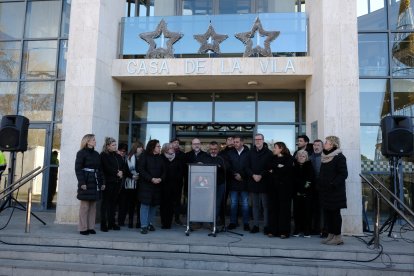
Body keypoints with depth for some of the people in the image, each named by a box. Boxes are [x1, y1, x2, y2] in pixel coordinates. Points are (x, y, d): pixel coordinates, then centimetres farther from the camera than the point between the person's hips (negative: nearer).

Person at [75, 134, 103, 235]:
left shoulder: (96, 154, 15)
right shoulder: (81, 153, -4)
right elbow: (78, 169, -10)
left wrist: (102, 183, 11)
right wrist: (82, 183, -18)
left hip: (95, 183, 6)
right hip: (86, 183, -6)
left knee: (93, 206, 8)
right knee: (85, 206, -2)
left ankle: (91, 227, 15)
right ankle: (83, 228, 6)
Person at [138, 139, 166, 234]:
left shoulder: (160, 158, 10)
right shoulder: (145, 156, -3)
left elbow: (164, 170, 8)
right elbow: (141, 169, -10)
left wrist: (160, 179, -11)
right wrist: (151, 179, -16)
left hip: (157, 185, 4)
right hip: (146, 184, -4)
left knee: (154, 204, 8)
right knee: (145, 204, -5)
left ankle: (150, 223, 20)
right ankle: (144, 225, 0)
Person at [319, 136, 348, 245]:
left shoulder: (339, 157, -11)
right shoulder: (324, 157, 13)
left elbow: (343, 174, -15)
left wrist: (333, 184, -21)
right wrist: (320, 185, 12)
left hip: (335, 191, -8)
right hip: (325, 190, 8)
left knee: (335, 213, -1)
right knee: (327, 212, 10)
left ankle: (338, 236, 8)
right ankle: (330, 235, 20)